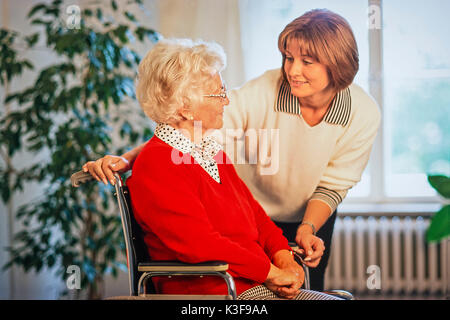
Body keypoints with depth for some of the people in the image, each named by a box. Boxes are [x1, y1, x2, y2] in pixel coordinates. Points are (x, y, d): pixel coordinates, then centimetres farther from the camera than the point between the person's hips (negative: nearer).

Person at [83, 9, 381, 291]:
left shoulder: (364, 115, -22)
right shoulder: (263, 92, -30)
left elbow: (332, 186, -12)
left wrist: (308, 229, -30)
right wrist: (126, 160, -47)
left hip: (311, 220, 2)